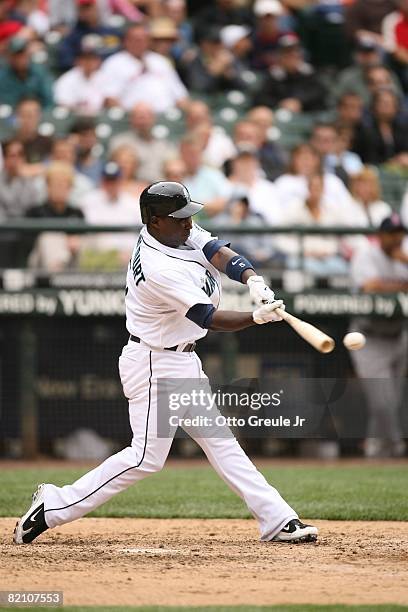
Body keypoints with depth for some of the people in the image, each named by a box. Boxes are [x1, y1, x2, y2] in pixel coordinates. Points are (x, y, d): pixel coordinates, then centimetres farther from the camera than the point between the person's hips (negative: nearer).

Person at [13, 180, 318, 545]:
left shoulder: (180, 231, -2)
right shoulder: (158, 269, -28)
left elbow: (220, 254, -13)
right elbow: (210, 319, -28)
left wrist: (253, 280, -32)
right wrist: (258, 317, -38)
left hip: (184, 362, 10)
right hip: (154, 366, -10)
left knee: (219, 441, 9)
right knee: (147, 457, -6)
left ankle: (277, 520, 10)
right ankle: (54, 506, 1)